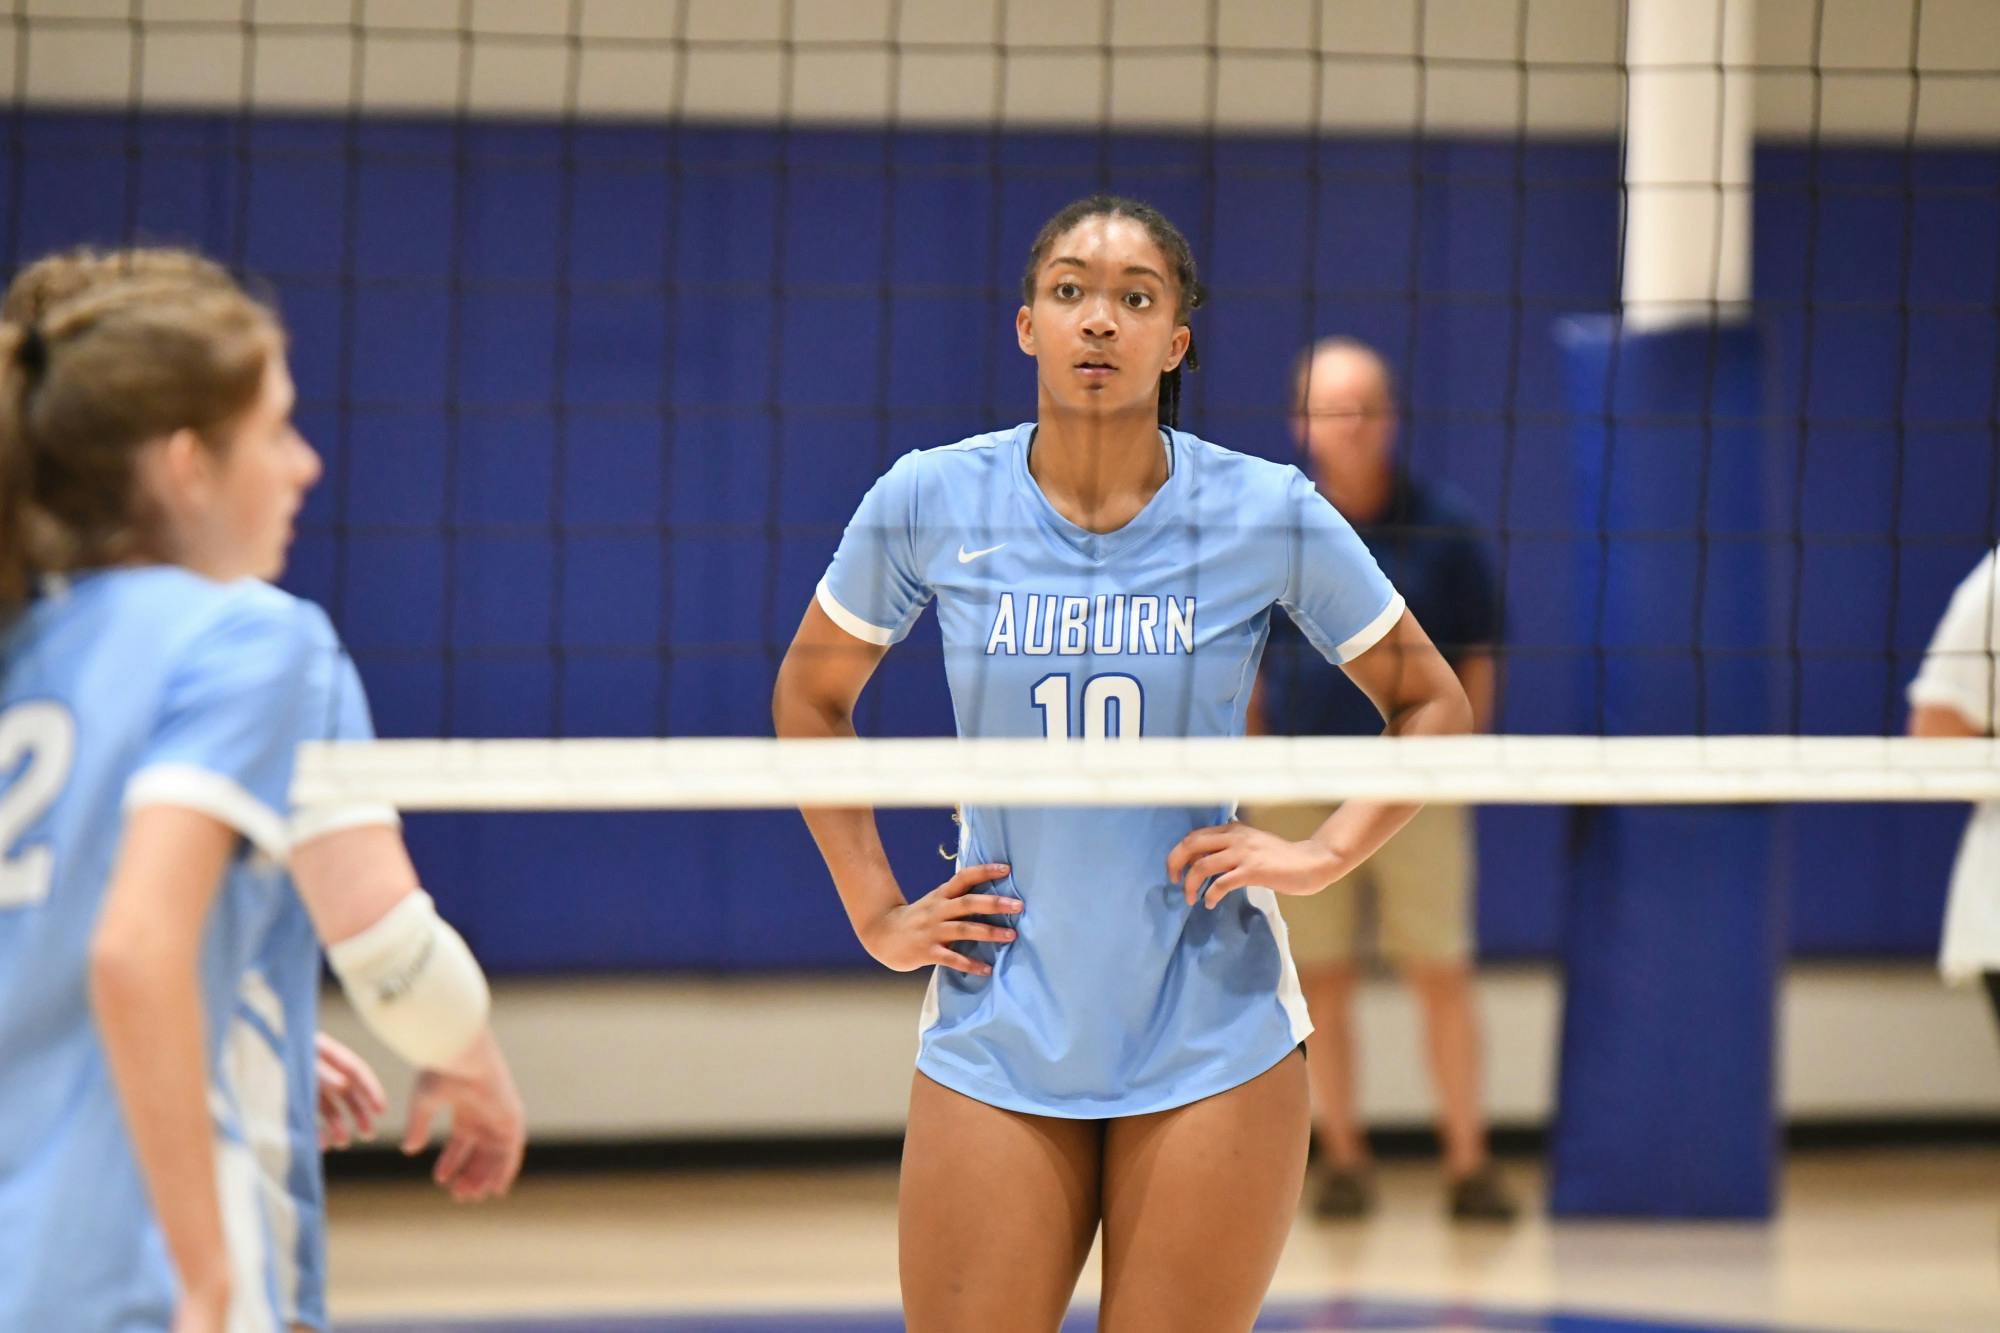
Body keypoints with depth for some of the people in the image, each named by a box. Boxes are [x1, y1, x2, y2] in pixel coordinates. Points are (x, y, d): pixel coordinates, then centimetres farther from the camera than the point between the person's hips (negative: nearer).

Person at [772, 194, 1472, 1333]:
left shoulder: (1269, 514, -4)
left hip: (1212, 1052, -1)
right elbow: (811, 697, 15)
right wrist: (876, 913, 7)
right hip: (997, 1041, 1)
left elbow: (1434, 705, 9)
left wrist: (1328, 854, -6)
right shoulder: (930, 503, -2)